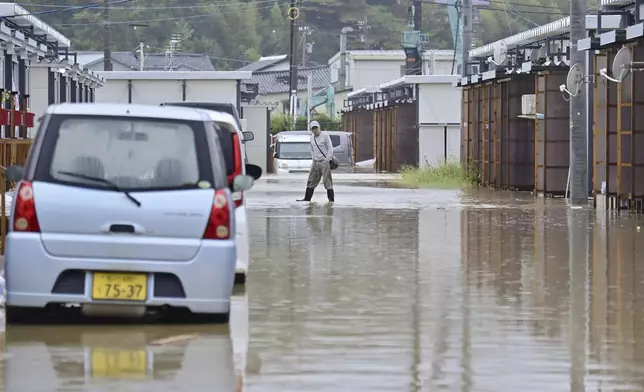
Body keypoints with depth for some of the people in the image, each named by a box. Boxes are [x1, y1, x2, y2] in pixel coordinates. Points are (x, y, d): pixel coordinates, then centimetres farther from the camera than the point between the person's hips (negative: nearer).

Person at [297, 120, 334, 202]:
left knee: (327, 181, -7)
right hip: (315, 162, 7)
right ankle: (307, 198, 14)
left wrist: (327, 160, -14)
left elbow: (330, 149, -9)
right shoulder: (312, 137, 13)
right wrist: (314, 159, 10)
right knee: (311, 181, 8)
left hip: (324, 162, -7)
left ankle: (331, 199, -4)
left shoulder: (325, 135, -7)